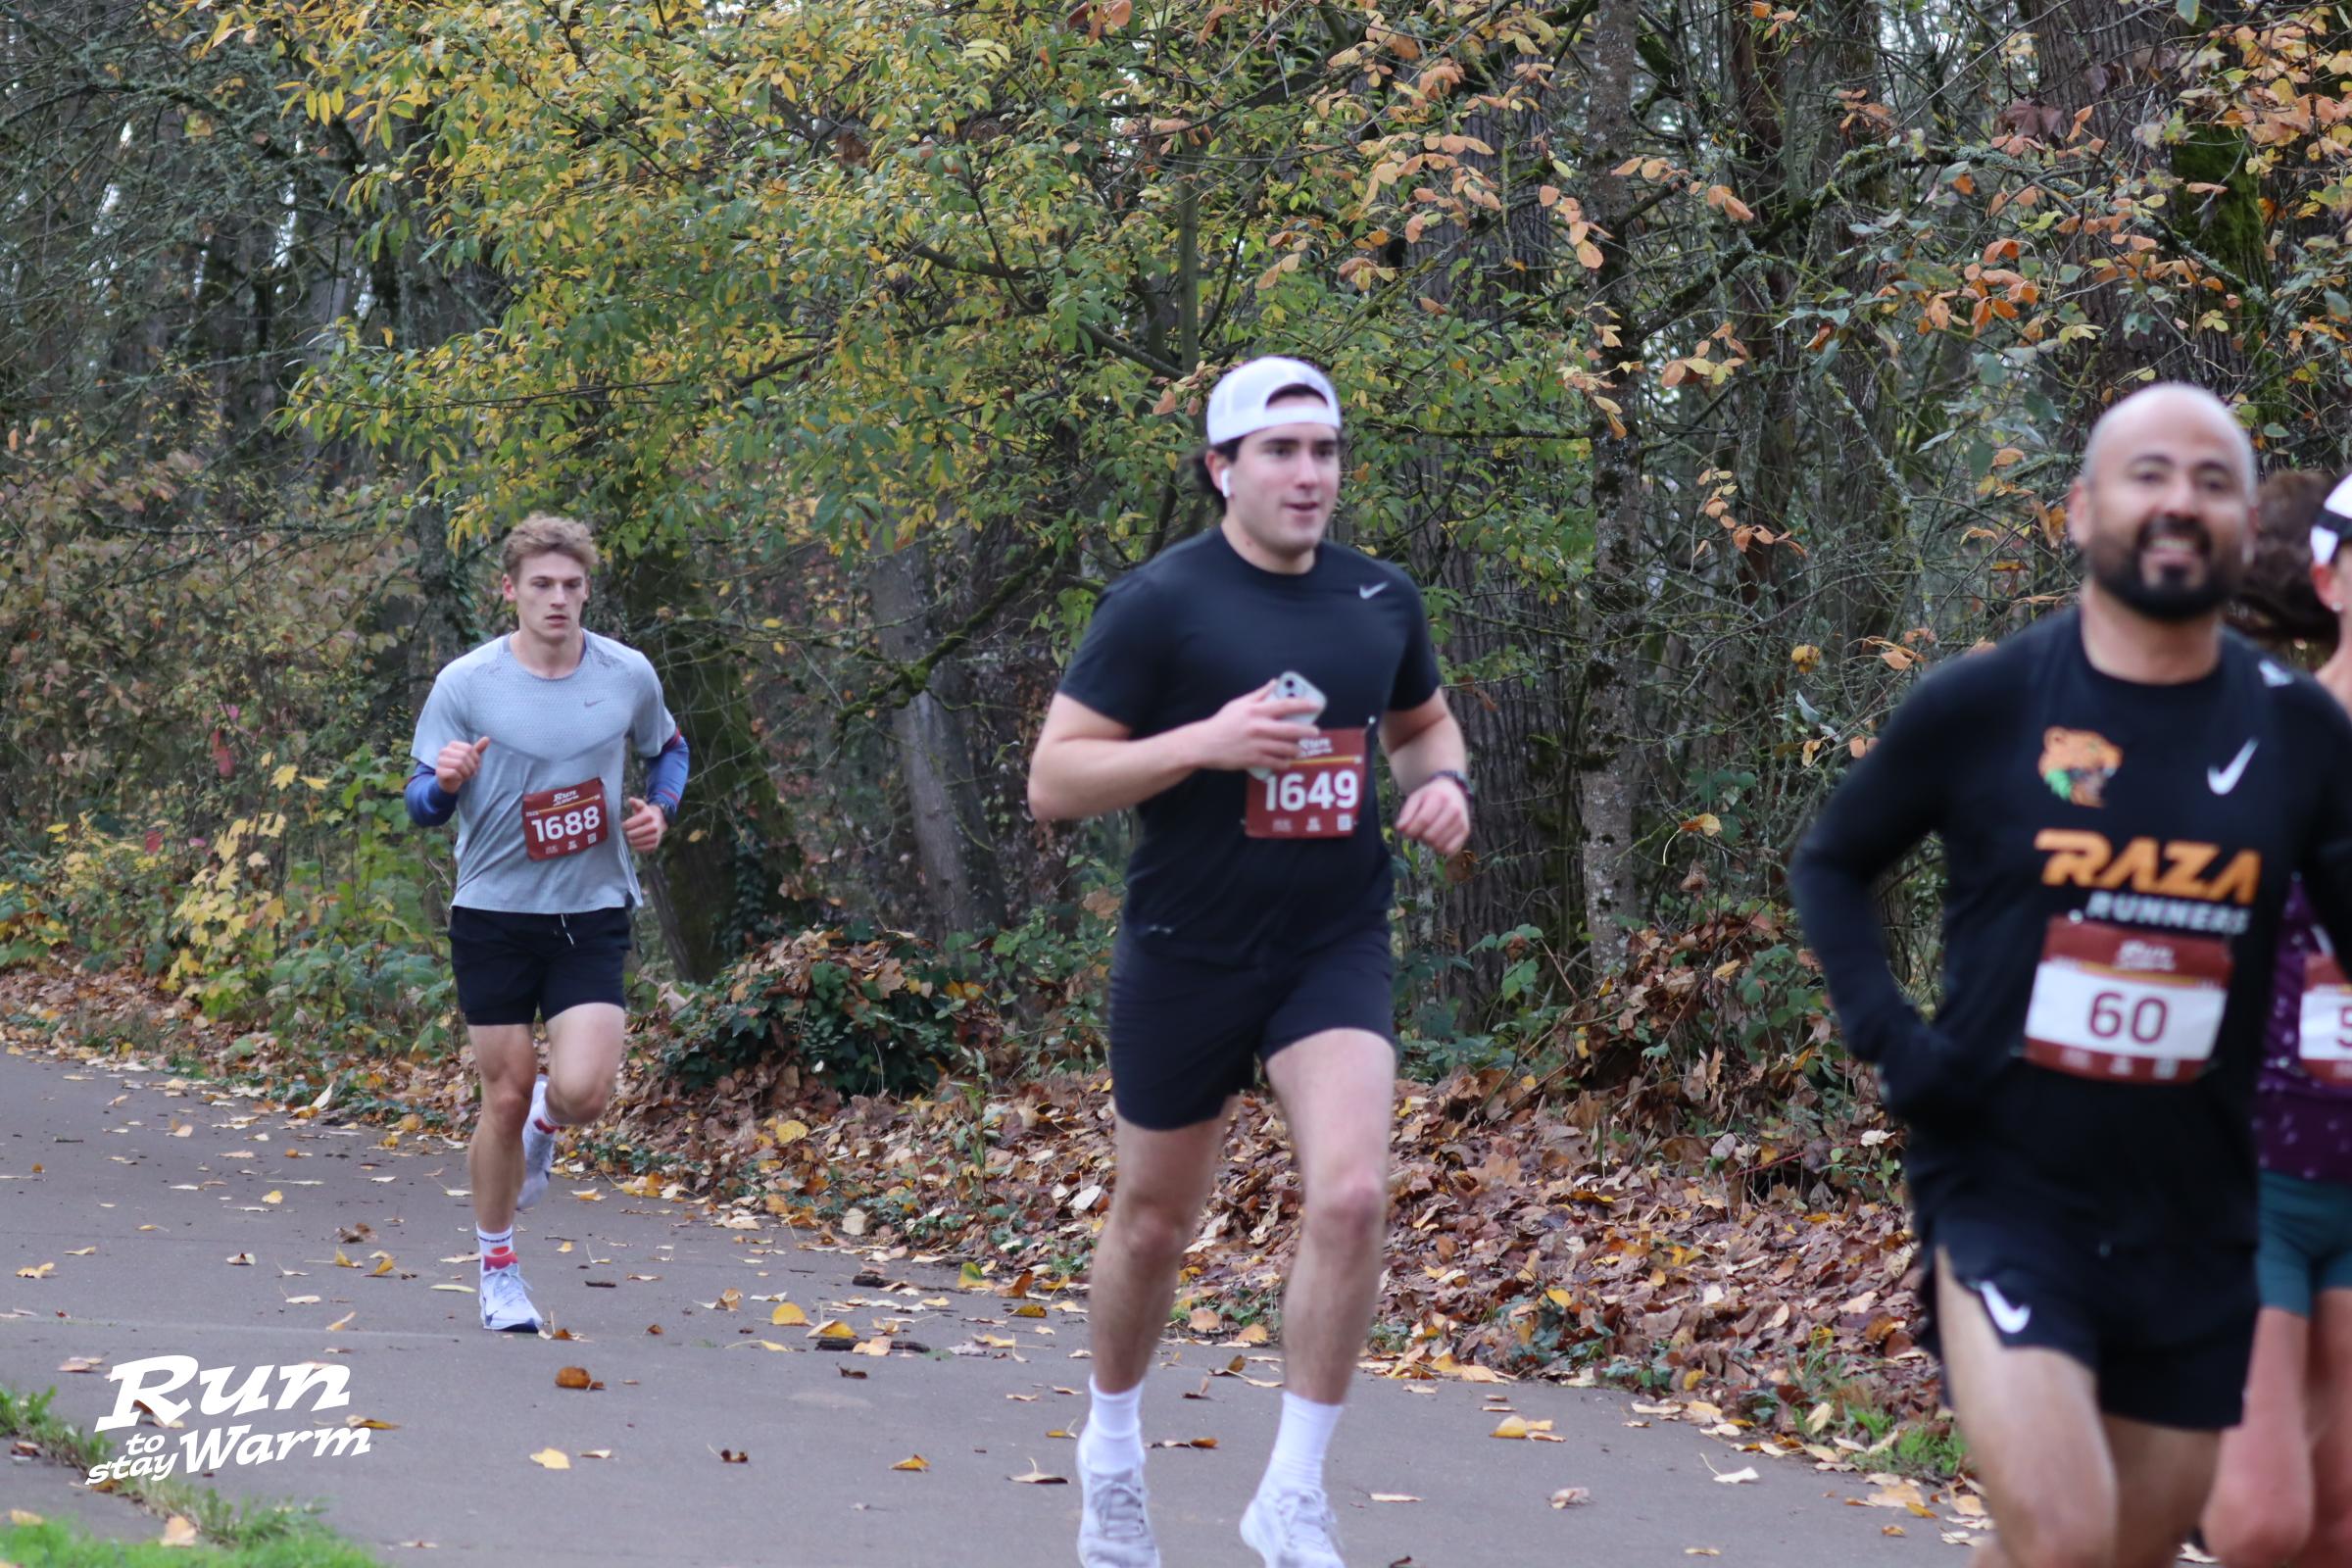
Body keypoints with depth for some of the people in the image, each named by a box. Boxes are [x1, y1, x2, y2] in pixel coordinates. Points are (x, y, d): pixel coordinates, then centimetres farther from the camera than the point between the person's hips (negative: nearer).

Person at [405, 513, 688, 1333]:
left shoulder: (628, 675, -1)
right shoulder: (465, 684, -7)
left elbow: (667, 748, 20)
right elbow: (422, 803, -4)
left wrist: (658, 809, -1)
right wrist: (445, 781, -28)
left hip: (593, 914, 1)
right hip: (494, 915, -1)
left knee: (582, 1091, -16)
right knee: (505, 1096, 2)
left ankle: (544, 1120, 23)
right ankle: (498, 1269, 22)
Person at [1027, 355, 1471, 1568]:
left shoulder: (1381, 599, 4)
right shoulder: (1161, 601, -10)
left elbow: (1421, 720, 23)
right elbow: (1051, 783, -12)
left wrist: (1442, 782, 0)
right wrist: (1203, 742, -24)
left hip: (1335, 951, 2)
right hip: (1187, 957, -2)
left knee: (1351, 1195, -18)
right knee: (1154, 1221, 12)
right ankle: (1112, 1444, 40)